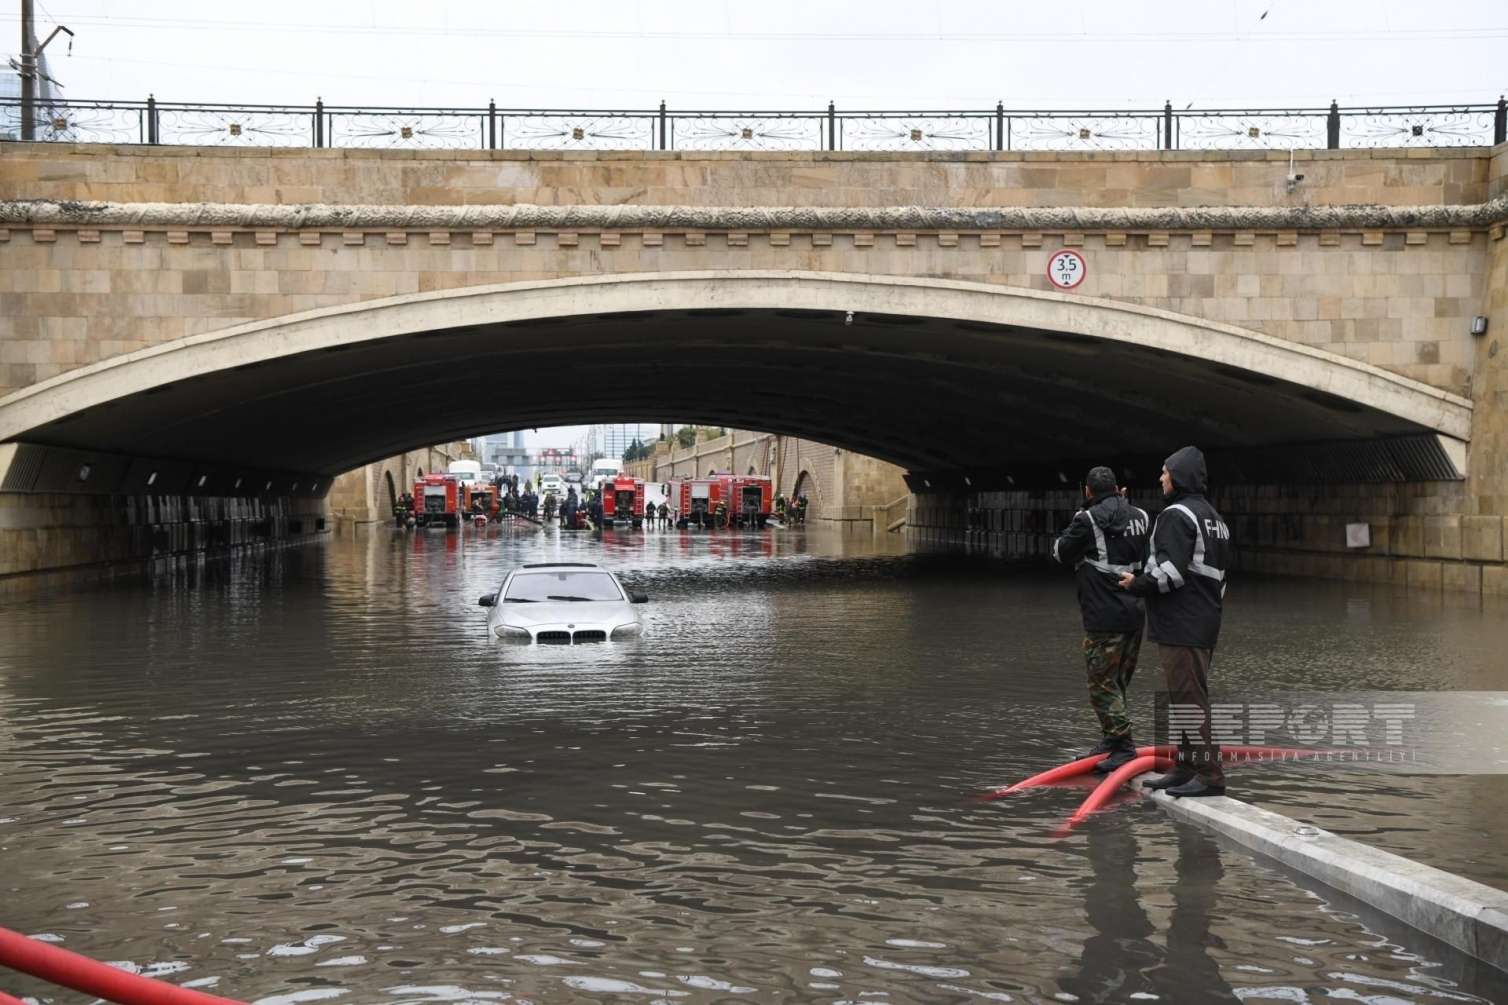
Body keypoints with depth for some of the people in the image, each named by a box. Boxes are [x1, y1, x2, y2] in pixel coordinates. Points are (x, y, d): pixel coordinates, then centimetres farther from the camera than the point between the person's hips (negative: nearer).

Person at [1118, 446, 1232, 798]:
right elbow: (1219, 571, 22)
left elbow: (1171, 571, -23)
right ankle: (1185, 768, 22)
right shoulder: (1213, 517, 19)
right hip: (1204, 622, 10)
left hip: (1181, 625, -10)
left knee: (1188, 698, -8)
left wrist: (1137, 584, -9)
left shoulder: (1177, 515, -13)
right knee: (1186, 696, 16)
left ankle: (1209, 775, -8)